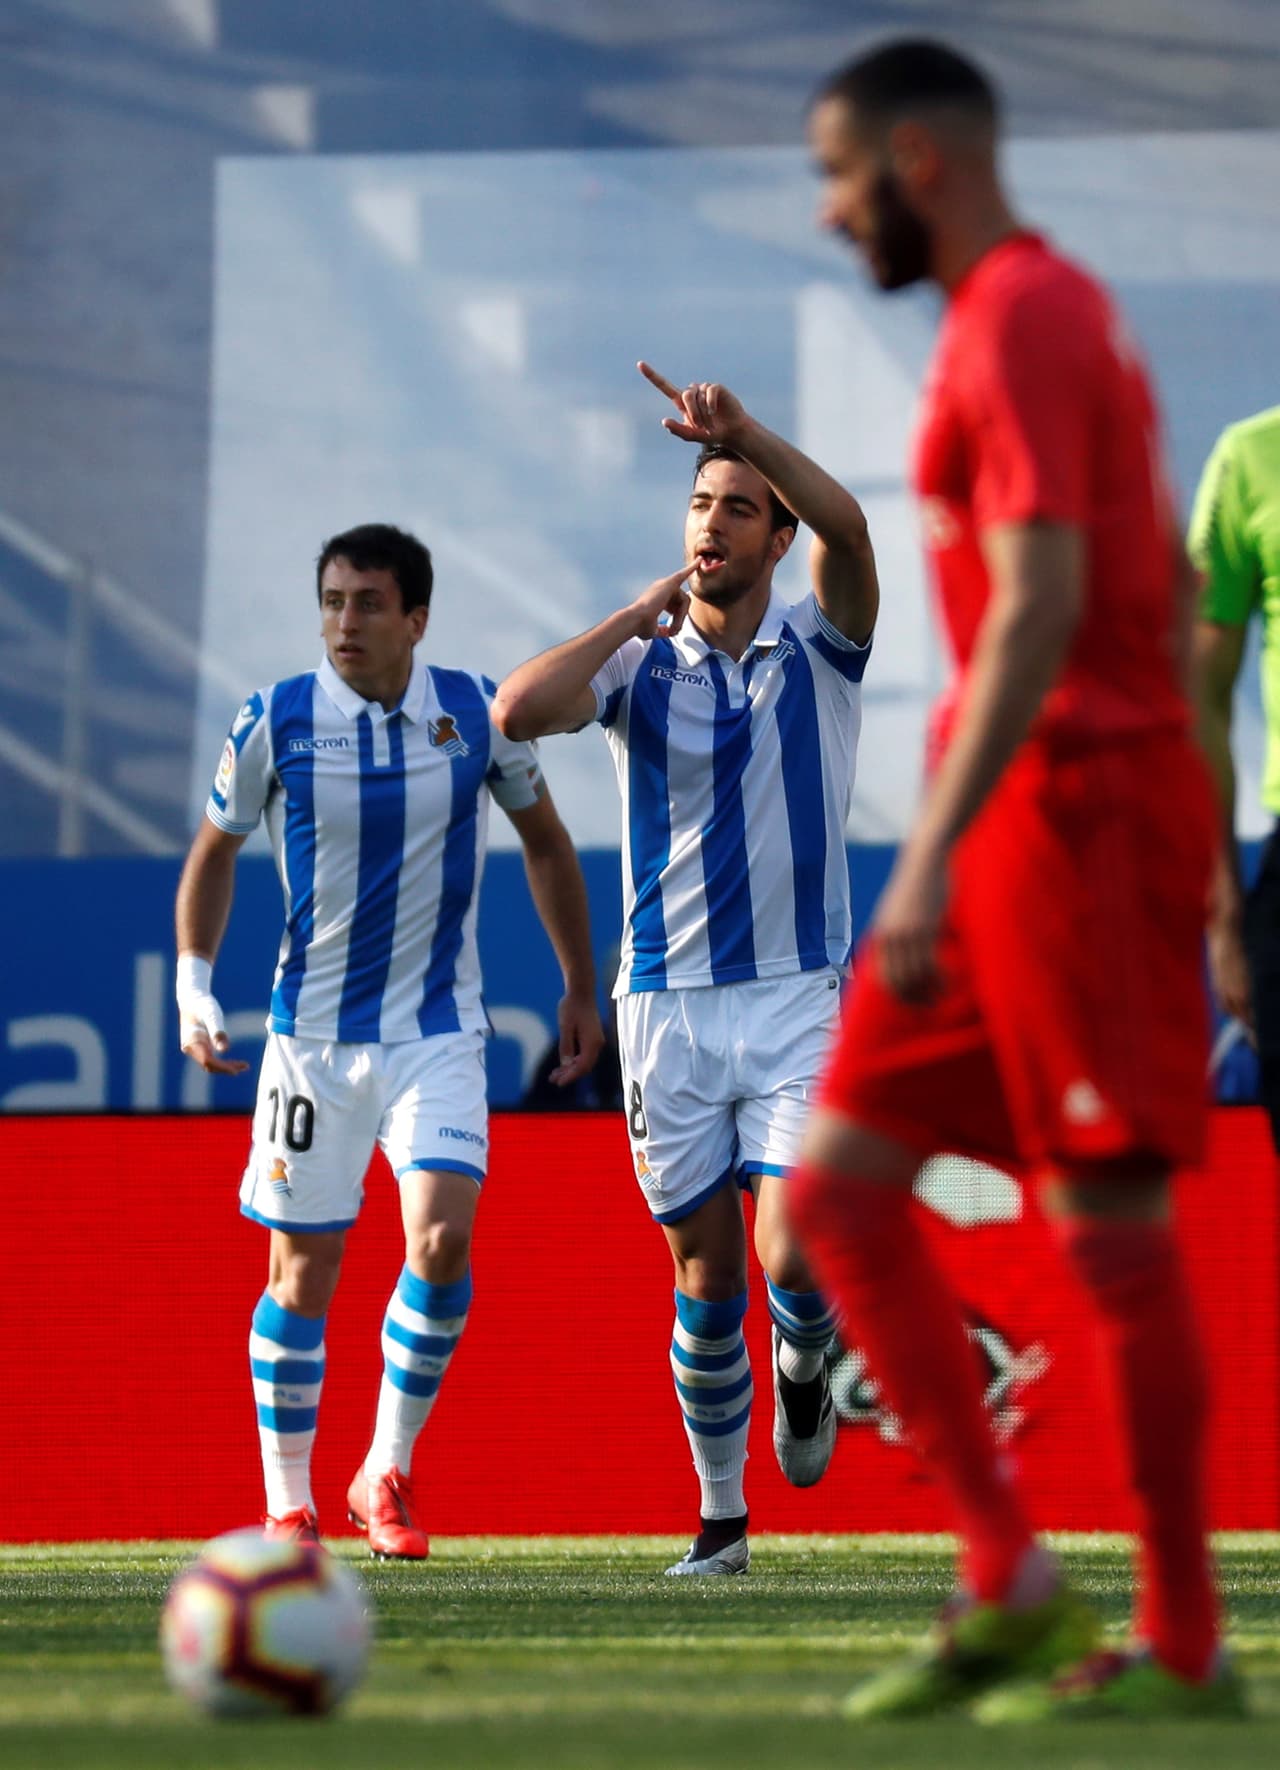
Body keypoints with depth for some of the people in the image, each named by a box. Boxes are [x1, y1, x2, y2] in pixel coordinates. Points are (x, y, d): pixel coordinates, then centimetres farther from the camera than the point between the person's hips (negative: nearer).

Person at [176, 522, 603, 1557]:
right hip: (312, 1032, 0)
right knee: (304, 1275, 2)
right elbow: (215, 850, 8)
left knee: (443, 1239, -19)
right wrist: (193, 982, -3)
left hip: (438, 1029, 0)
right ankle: (288, 1505, 18)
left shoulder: (475, 713, -4)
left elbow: (544, 839, 12)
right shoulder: (275, 722, -7)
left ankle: (388, 1473, -2)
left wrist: (580, 988, 14)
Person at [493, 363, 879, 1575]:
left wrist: (743, 429, -32)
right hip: (669, 1007, 1)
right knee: (707, 1282, 4)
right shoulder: (640, 666, 3)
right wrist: (640, 613, -9)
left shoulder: (820, 649, 0)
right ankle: (722, 1517, 18)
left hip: (801, 999, -1)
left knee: (793, 1262, -15)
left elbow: (846, 528, -20)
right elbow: (517, 713, -16)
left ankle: (805, 1364, 20)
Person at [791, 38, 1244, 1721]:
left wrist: (936, 855, -25)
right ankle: (1007, 1580, 8)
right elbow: (1168, 582, 22)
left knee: (1111, 1226, -5)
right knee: (841, 1184, 7)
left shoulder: (1019, 327, -13)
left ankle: (1182, 1648, 2)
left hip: (1075, 811, -10)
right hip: (1025, 825, 10)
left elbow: (1040, 607, -22)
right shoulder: (1056, 311, 18)